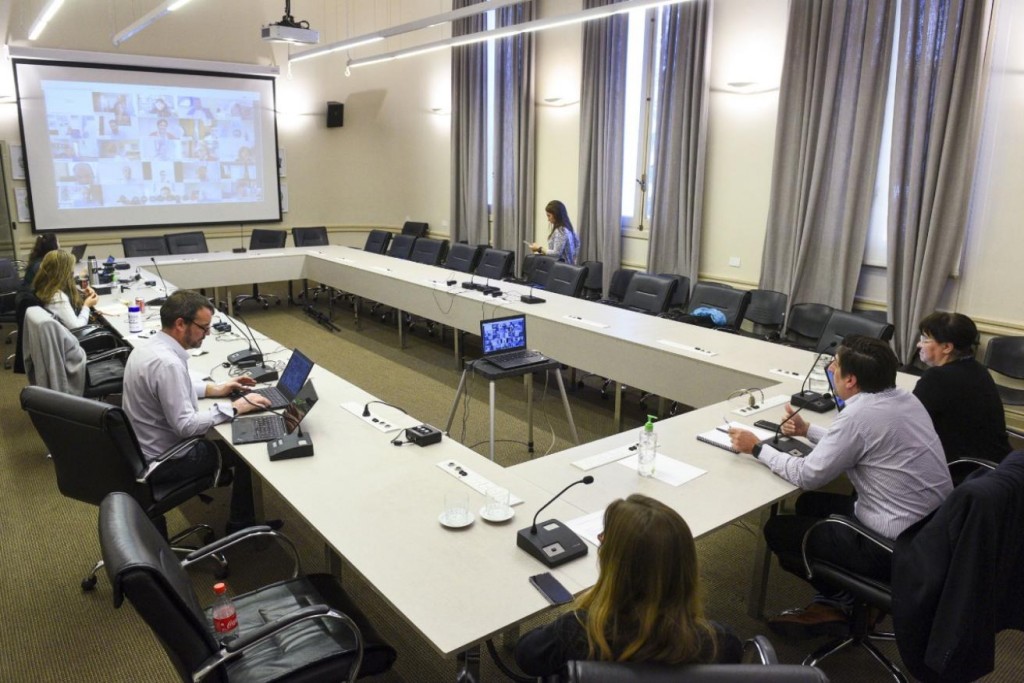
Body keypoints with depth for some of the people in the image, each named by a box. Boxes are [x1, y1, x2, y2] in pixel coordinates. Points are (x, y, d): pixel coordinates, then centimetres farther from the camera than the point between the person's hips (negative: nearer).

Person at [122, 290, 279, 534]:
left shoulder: (148, 347, 0)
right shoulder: (167, 363, -32)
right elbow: (186, 426, -30)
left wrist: (214, 389, 9)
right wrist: (235, 407, -22)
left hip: (143, 448, 9)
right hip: (163, 460, -9)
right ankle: (241, 524, 25)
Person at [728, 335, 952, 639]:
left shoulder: (860, 414, -25)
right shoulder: (904, 398, 1)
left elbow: (807, 476, -16)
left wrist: (757, 448, -4)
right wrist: (808, 430, 19)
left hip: (895, 547, -9)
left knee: (777, 529, 5)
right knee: (810, 504, 23)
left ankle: (843, 601, 20)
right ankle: (833, 602, 20)